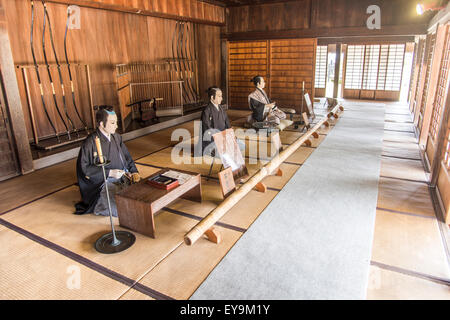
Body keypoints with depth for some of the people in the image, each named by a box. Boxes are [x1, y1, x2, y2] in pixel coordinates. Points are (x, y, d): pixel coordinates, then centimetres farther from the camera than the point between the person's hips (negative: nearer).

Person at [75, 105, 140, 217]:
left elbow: (127, 157, 17)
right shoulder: (90, 142, -12)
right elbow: (84, 168, -12)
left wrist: (134, 172, -1)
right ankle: (99, 206, 7)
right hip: (103, 182, -7)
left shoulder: (116, 137, 9)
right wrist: (109, 173, -19)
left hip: (124, 176, 7)